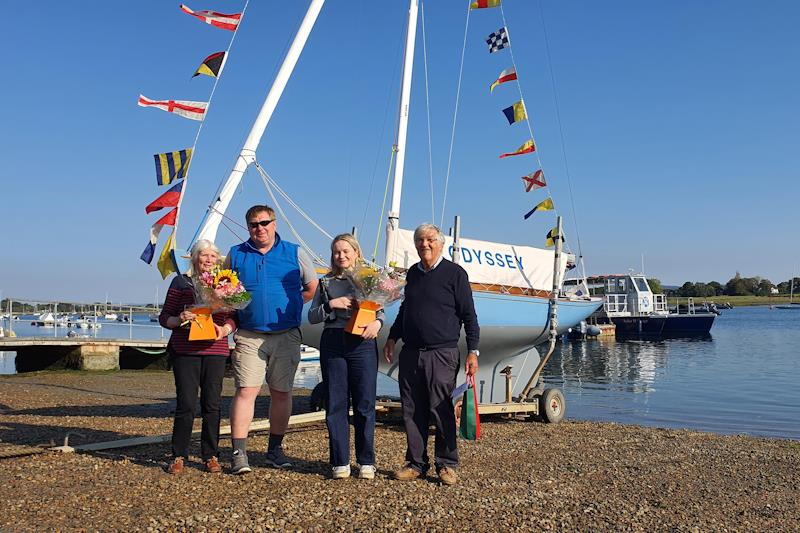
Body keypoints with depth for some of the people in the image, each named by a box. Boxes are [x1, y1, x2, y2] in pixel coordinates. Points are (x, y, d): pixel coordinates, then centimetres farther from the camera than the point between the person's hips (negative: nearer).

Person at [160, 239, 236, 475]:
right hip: (185, 351, -2)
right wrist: (179, 319, -12)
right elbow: (164, 317, 8)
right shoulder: (181, 282, 8)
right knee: (186, 404, -2)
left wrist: (225, 329, -7)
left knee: (212, 404, 3)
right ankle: (178, 456, 10)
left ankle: (211, 456, 14)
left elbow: (233, 316, 13)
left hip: (215, 351, 2)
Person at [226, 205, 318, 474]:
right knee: (246, 391, -9)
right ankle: (239, 453, -4)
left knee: (281, 392, 7)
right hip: (249, 336, 0)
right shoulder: (235, 255, 8)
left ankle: (275, 449, 20)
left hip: (286, 335, 1)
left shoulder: (294, 253, 6)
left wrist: (288, 306, 4)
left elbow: (312, 288, 12)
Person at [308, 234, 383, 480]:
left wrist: (377, 323, -11)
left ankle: (366, 462, 11)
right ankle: (340, 462, 13)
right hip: (332, 344, 2)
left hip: (362, 344, -1)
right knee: (335, 404, 4)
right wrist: (331, 305, -7)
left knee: (365, 404, 0)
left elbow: (380, 310, 10)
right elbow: (311, 316, 10)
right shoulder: (326, 282, 12)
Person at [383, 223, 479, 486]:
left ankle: (446, 465, 10)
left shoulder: (455, 273, -2)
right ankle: (416, 463, 17)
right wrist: (392, 338, 21)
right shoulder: (413, 273, 15)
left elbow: (469, 315, -2)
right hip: (410, 353, 5)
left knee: (441, 410, -3)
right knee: (412, 411, 7)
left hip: (441, 354, -5)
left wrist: (472, 351, -8)